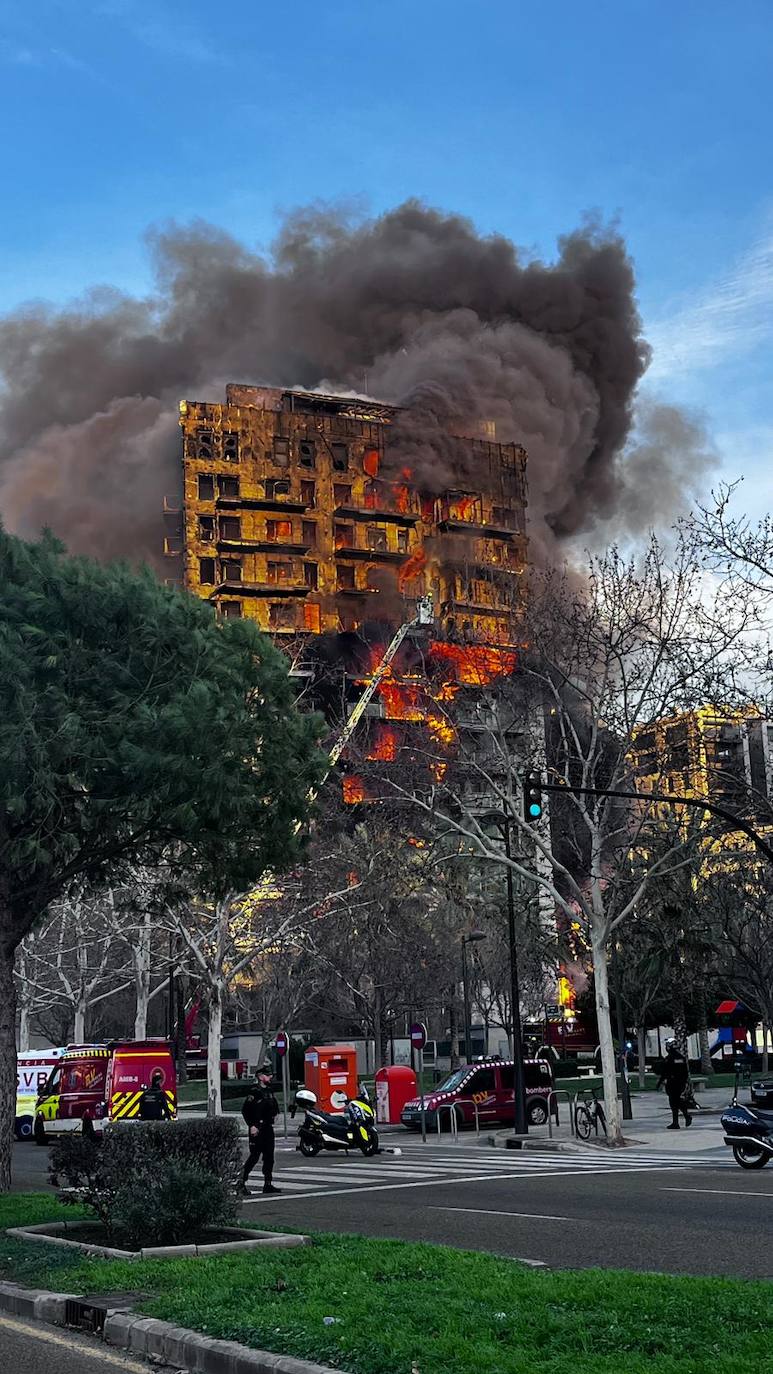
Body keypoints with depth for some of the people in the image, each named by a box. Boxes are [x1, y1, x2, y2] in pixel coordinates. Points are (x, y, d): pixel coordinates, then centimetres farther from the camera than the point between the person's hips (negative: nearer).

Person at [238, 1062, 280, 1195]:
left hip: (268, 1128, 8)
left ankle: (267, 1184, 12)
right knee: (254, 1156, -7)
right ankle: (241, 1183, 2)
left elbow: (275, 1108, 28)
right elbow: (245, 1111, -14)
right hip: (257, 1129, -8)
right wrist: (251, 1126, -18)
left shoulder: (269, 1091, 15)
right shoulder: (254, 1092, -10)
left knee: (269, 1157, 7)